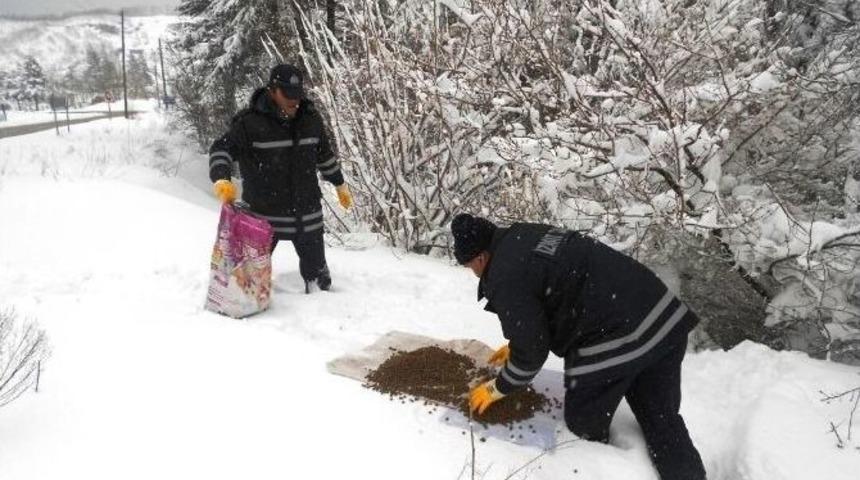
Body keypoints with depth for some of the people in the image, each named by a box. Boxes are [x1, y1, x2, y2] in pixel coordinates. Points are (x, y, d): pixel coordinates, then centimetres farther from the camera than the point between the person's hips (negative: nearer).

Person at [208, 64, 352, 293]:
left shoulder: (310, 118, 3)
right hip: (263, 214, -4)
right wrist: (221, 179, -33)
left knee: (315, 262, 18)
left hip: (307, 212, 4)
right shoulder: (250, 122, -13)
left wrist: (340, 184, 23)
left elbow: (325, 155, 16)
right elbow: (221, 149, -14)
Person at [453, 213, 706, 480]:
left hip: (615, 343, -9)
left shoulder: (506, 280, -9)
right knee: (663, 421, 19)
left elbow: (531, 352, -5)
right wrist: (516, 345, 40)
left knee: (585, 427, 14)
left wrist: (499, 388, 13)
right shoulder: (524, 236, 19)